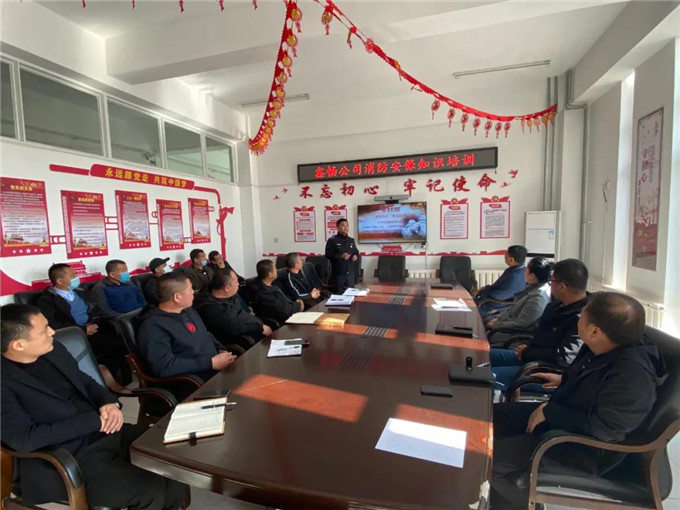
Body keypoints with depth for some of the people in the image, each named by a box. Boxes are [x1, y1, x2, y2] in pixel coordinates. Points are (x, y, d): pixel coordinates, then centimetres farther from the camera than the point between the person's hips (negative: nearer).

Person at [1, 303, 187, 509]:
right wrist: (94, 420, -19)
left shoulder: (53, 350, 6)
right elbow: (22, 438, -21)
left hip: (106, 432, 7)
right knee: (152, 492, -20)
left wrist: (109, 402, -4)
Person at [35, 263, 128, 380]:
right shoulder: (46, 300, 0)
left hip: (95, 328, 7)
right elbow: (51, 325, -13)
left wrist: (94, 324, -3)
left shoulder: (81, 292, 21)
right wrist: (83, 329, -16)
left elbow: (97, 311, 20)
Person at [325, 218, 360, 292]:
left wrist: (356, 256, -3)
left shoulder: (351, 240, 12)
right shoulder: (332, 240, -5)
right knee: (338, 294, 2)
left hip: (350, 273, 5)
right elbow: (328, 255, -11)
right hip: (338, 273, -5)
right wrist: (341, 256, -22)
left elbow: (356, 252, 21)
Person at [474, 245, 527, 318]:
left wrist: (481, 292, -9)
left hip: (500, 305, -9)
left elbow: (497, 295, -24)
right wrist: (486, 288, 4)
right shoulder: (517, 269, -5)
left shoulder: (515, 278, -34)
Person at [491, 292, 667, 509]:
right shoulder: (603, 348, -5)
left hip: (588, 449, -9)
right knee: (493, 416, 7)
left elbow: (601, 428, -30)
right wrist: (563, 380, 11)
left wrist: (549, 411, -22)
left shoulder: (632, 376, -32)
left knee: (491, 459, -15)